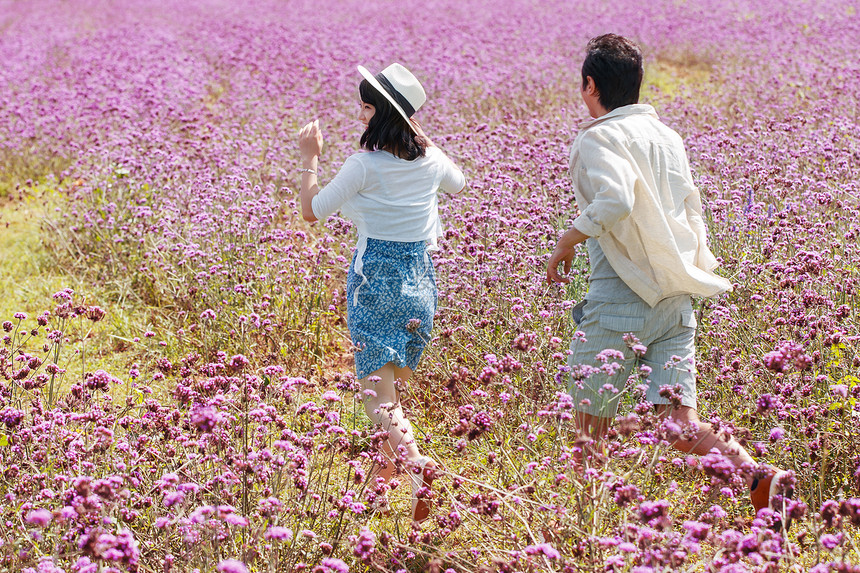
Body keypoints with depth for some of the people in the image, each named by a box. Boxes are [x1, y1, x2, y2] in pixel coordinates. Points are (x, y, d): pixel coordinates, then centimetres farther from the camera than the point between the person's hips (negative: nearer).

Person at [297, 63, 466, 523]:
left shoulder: (365, 165, -16)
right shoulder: (429, 160, 2)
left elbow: (312, 211, -5)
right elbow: (458, 182, 27)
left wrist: (309, 158, 6)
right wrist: (423, 139, 30)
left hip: (375, 277, -6)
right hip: (419, 276, 6)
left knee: (376, 389, -6)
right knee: (394, 385, 19)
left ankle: (416, 465, -28)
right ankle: (385, 481, 29)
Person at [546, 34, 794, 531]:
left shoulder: (598, 139, -8)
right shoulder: (669, 137, 16)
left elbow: (615, 200, -25)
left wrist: (568, 241, -12)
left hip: (622, 299, -6)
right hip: (677, 299, 7)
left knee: (591, 423, 8)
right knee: (681, 423, -1)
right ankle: (760, 476, -22)